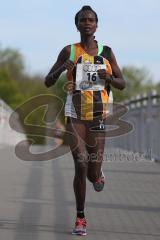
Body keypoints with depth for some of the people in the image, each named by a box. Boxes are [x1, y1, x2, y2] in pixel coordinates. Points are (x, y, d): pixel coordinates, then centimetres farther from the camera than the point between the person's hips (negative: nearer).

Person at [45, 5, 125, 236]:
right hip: (75, 116, -1)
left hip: (98, 116, 1)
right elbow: (48, 82, 5)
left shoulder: (106, 52, 6)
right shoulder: (69, 51, 3)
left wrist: (108, 77, -12)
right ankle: (80, 218, -1)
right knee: (80, 166, -14)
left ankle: (97, 173, 40)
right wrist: (62, 68, -15)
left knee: (93, 173, -1)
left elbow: (122, 84, 10)